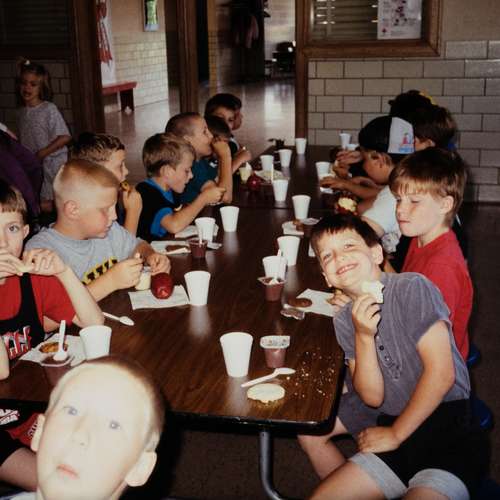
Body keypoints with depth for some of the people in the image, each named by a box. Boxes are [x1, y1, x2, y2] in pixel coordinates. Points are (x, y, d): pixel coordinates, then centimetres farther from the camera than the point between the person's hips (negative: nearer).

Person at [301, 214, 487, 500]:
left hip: (448, 428, -6)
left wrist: (395, 434, -6)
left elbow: (441, 373, -16)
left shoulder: (412, 288, -13)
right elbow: (373, 397, 0)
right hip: (392, 421, 6)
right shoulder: (344, 321, 5)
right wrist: (364, 337, -16)